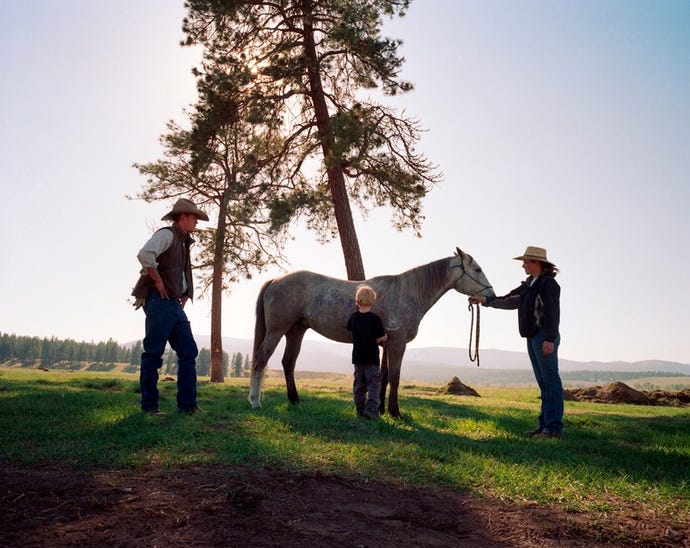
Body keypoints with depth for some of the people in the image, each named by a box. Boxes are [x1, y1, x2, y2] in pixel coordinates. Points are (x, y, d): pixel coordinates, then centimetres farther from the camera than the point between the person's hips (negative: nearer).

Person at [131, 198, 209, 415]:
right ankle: (149, 405, 3)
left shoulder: (183, 241, 22)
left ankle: (187, 404, 8)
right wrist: (158, 281, -18)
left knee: (188, 351, 6)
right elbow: (145, 254, -26)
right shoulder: (167, 234, -6)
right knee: (153, 353, -4)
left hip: (174, 304, 10)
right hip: (159, 301, -9)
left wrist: (186, 293, 20)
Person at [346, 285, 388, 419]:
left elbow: (349, 329, 18)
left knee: (359, 384, 14)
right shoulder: (375, 318, -13)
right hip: (372, 357, -4)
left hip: (357, 356, 5)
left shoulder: (354, 316, 1)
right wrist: (385, 338, 8)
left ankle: (360, 411, 18)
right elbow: (380, 338, -12)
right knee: (374, 384, 2)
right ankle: (371, 409, -12)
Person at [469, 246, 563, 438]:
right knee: (543, 382, 11)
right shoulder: (529, 283, 16)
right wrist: (486, 300, 15)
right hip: (533, 337, 10)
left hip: (544, 338, -10)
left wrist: (549, 339, -23)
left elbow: (552, 313, -18)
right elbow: (510, 300, 20)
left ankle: (554, 428, -3)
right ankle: (545, 424, 17)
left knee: (550, 380, -6)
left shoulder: (548, 283, -12)